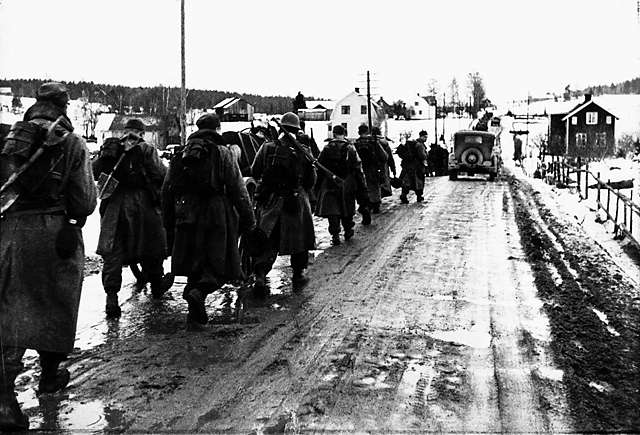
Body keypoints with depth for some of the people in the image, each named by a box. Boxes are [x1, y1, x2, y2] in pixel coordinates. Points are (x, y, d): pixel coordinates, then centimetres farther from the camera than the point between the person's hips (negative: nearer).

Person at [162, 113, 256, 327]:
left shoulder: (181, 155, 12)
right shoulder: (224, 153, -1)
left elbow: (166, 191, 13)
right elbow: (238, 190, -5)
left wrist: (170, 222, 20)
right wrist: (248, 219, 1)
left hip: (188, 219, 5)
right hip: (216, 216, -4)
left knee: (195, 264, 15)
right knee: (219, 264, 3)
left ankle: (196, 313, 16)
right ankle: (198, 291, -23)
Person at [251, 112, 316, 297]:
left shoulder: (267, 148, -4)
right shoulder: (303, 151, -6)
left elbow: (254, 173, 4)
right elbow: (311, 179, 0)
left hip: (269, 201, 1)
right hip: (295, 203, 0)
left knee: (266, 242, 7)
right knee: (298, 239, 17)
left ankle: (260, 275, -7)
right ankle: (298, 275, 26)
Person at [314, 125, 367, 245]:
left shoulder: (326, 148, -1)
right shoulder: (350, 148, -2)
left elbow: (319, 168, 0)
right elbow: (358, 169, -2)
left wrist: (317, 186, 7)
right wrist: (362, 186, 3)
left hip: (330, 185, -1)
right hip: (347, 185, 1)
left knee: (332, 210, 1)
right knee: (347, 208, 17)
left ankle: (335, 235, -6)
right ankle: (348, 230, 28)